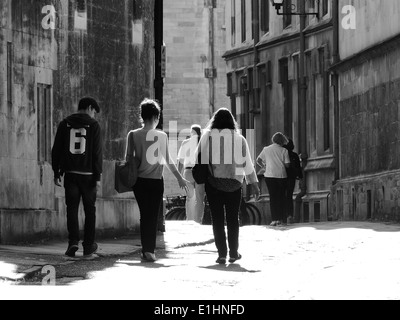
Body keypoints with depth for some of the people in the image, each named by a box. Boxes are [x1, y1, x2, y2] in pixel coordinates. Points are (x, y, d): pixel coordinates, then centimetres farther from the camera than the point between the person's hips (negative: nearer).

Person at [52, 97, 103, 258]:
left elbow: (56, 150, 7)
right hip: (88, 174, -2)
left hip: (70, 173, 2)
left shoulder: (65, 124, 6)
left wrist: (56, 172, 12)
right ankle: (88, 246, 12)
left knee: (72, 208, 3)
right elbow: (97, 153, -7)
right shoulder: (93, 125, -3)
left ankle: (73, 241, -16)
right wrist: (98, 177, -6)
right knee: (90, 210, 9)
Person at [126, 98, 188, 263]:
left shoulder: (133, 135, -4)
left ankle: (146, 250, 4)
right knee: (153, 216, 3)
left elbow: (128, 159, 0)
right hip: (156, 181, -1)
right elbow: (168, 160, 2)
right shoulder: (162, 136, -5)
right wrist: (180, 178, 13)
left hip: (139, 180, 1)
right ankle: (149, 251, -6)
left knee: (144, 215, 9)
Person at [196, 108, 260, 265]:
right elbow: (248, 164, 7)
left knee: (217, 218, 3)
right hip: (234, 183, 1)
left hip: (213, 183, -1)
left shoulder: (207, 137, 0)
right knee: (233, 218, 12)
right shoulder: (239, 139, 3)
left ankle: (222, 254, 0)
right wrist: (254, 184, 15)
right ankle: (233, 253, 15)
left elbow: (200, 159, -2)